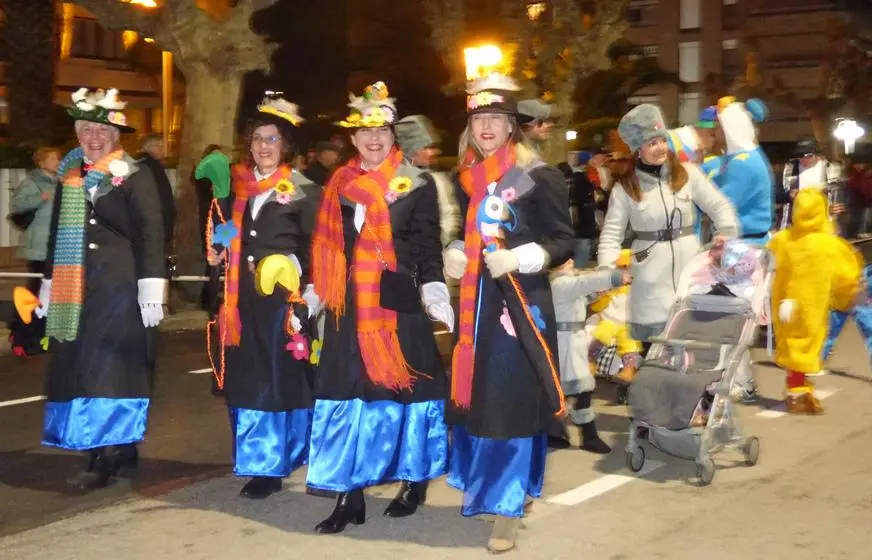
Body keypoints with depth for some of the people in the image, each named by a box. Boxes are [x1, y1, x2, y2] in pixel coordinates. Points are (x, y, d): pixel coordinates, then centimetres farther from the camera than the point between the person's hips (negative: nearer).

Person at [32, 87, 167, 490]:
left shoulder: (134, 176, -4)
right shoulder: (69, 176, 13)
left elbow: (150, 235, -9)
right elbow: (57, 237, 19)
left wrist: (151, 292, -15)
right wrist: (48, 290, 19)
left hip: (120, 288, -6)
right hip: (76, 292, 6)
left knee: (112, 368, -6)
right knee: (80, 369, 7)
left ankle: (107, 457, -2)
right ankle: (119, 452, 16)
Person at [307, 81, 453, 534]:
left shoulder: (417, 184, 2)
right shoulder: (339, 184, 11)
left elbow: (428, 245, -2)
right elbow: (327, 246, 15)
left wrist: (434, 291, -14)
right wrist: (315, 293, 12)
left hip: (398, 303, -3)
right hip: (350, 305, 3)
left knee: (404, 387, 3)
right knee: (347, 390, 1)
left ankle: (414, 481, 21)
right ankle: (350, 496, 7)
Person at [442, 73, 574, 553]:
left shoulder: (538, 177, -7)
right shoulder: (466, 179, 11)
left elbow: (563, 241, -7)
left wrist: (517, 259, -19)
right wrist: (454, 257, 2)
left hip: (520, 301, -6)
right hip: (474, 299, 6)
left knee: (511, 399, -4)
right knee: (473, 393, 9)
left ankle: (507, 505, 4)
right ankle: (482, 485, 27)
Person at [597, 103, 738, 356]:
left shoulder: (687, 173, 3)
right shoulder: (624, 188, 0)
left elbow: (719, 205, 7)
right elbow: (612, 233, -1)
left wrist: (727, 232, -12)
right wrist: (607, 269, -17)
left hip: (689, 271, 1)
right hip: (651, 281, -1)